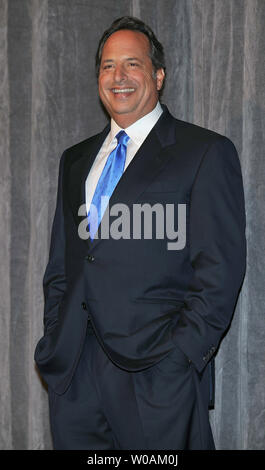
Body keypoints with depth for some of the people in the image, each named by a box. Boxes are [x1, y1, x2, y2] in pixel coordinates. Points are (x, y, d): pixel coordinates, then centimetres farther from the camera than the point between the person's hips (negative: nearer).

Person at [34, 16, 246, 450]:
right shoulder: (75, 160, 18)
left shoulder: (206, 152, 0)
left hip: (158, 375, -5)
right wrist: (55, 341, 7)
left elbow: (220, 270, -7)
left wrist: (180, 357, -14)